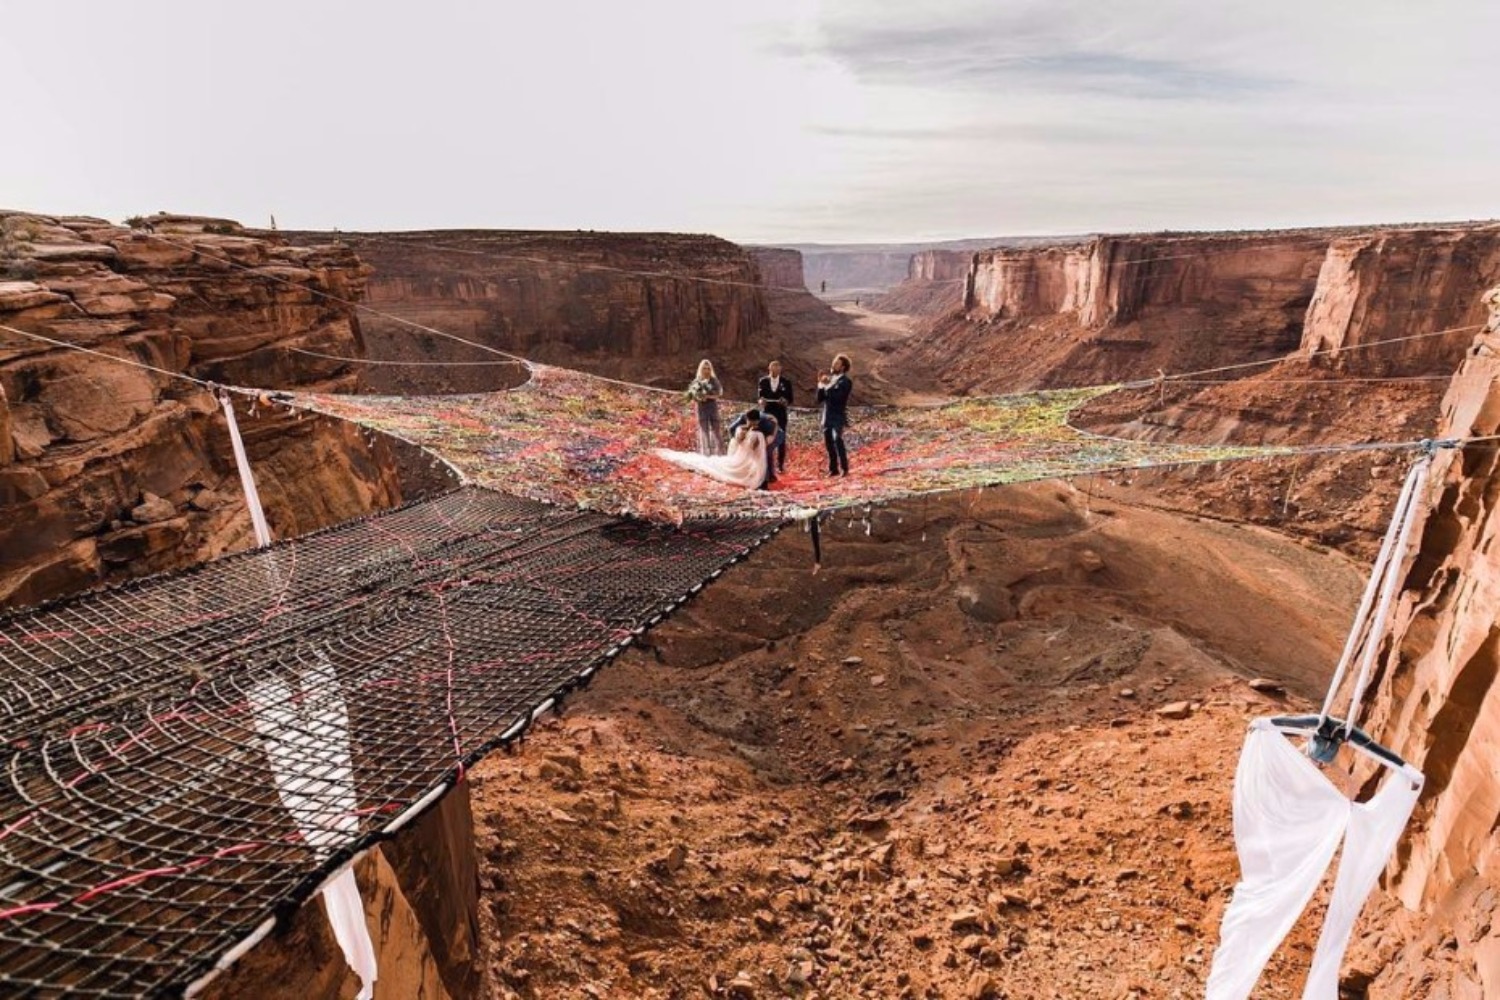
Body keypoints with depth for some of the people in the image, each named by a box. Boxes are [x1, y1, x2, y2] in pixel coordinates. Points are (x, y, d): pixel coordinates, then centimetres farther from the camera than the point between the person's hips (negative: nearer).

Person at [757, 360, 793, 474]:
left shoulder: (786, 382, 2)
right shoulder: (763, 381, 5)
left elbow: (790, 399, 2)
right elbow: (760, 396, 4)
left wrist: (785, 401, -21)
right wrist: (761, 401, -19)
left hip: (781, 414, -1)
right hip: (767, 413, 1)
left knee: (781, 440, 2)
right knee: (766, 439, 2)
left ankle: (780, 465, 8)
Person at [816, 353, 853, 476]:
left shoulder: (846, 381, -7)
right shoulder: (829, 379, 12)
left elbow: (837, 397, -21)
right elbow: (820, 399, 10)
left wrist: (828, 386, -19)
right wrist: (821, 385, -4)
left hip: (838, 418, -6)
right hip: (827, 417, 6)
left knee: (838, 441, -19)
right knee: (829, 444, 8)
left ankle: (844, 469, -13)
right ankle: (833, 469, 16)